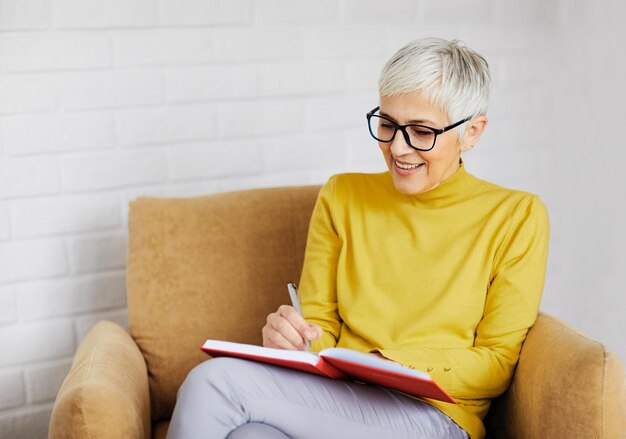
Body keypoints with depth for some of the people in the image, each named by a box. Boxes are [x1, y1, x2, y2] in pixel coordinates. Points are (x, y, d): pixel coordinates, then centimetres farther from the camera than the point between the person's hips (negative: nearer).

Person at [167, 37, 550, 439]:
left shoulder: (517, 216, 2)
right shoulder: (341, 196, 12)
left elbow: (497, 364, 0)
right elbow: (321, 325, 12)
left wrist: (390, 366, -15)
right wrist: (293, 337, -12)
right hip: (332, 400, 3)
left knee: (215, 381, -27)